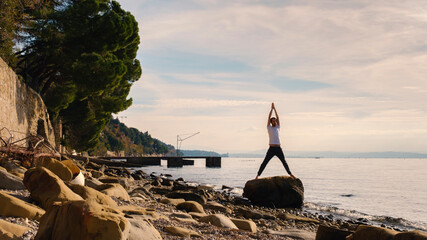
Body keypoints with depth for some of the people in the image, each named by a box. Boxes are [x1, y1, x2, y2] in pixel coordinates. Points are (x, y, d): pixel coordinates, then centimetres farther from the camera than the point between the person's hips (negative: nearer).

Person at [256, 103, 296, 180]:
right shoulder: (269, 127, 7)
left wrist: (275, 108, 9)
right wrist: (272, 108, 5)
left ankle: (291, 174, 21)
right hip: (271, 148, -3)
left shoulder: (277, 127, 15)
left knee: (284, 162, 11)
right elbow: (269, 117, 2)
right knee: (264, 162, -6)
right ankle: (258, 175, -5)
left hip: (278, 149, 3)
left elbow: (278, 117, 10)